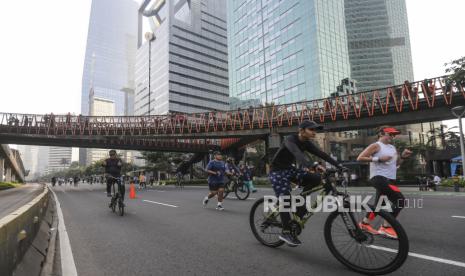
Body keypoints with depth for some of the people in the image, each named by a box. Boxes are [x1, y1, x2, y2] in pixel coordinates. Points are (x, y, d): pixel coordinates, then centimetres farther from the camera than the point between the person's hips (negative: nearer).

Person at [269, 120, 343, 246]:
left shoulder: (306, 143, -1)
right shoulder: (290, 140, -25)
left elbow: (322, 154, -9)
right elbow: (297, 154, -44)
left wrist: (339, 165, -20)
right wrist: (313, 165, -60)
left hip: (289, 169, 7)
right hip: (277, 171, -7)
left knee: (317, 178, -9)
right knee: (285, 200, -15)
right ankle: (286, 232, 1)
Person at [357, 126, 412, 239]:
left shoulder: (393, 148, 20)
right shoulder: (376, 146, -6)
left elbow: (396, 163, 26)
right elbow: (360, 158, -13)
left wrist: (402, 156, 8)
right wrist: (378, 159, -19)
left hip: (389, 179, 9)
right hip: (379, 178, -9)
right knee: (400, 199, -19)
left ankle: (364, 223, 29)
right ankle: (386, 227, -11)